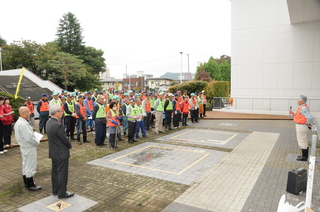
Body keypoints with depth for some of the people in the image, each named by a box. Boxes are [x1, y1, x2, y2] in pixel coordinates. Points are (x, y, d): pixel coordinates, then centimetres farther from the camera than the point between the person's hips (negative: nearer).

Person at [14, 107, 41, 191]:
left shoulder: (18, 122, 7)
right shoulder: (23, 124, -26)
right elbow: (29, 138, -27)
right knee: (30, 166, 1)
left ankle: (27, 183, 33)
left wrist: (35, 141, 9)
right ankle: (30, 186, 12)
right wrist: (37, 142, -11)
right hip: (29, 148, -10)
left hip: (24, 147, 11)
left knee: (25, 166, 19)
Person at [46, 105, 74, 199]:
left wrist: (67, 144, 9)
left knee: (55, 172, 18)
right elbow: (65, 139, -20)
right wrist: (70, 145, 1)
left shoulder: (48, 123, 3)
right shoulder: (58, 125, -26)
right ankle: (62, 193, 13)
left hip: (53, 152, 9)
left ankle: (55, 190, 31)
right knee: (62, 173, 2)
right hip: (61, 153, -9)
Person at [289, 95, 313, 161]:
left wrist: (307, 124, -16)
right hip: (300, 126, 11)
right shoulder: (302, 107, 9)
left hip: (302, 127, -11)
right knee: (303, 142, 19)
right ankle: (304, 155, 31)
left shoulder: (304, 108, -23)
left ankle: (304, 157, 10)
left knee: (302, 142, 0)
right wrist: (293, 113, 6)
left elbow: (310, 118, -31)